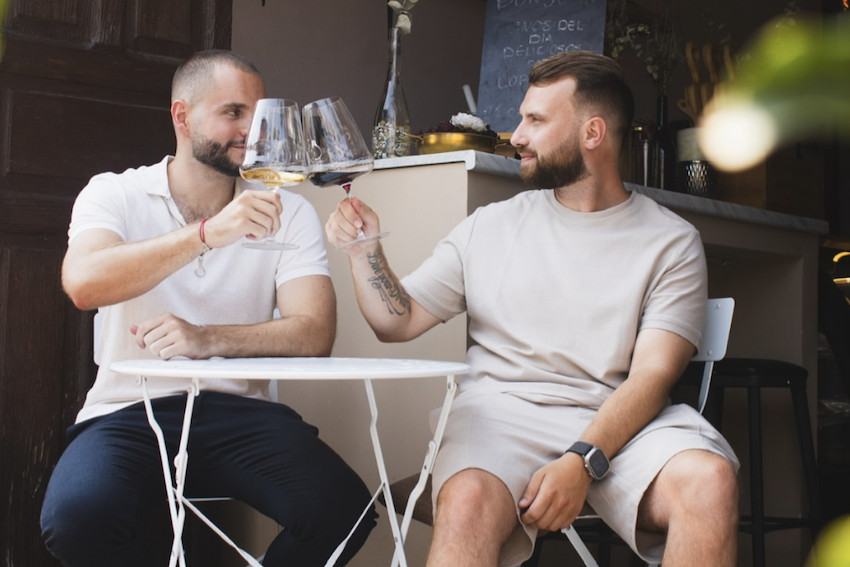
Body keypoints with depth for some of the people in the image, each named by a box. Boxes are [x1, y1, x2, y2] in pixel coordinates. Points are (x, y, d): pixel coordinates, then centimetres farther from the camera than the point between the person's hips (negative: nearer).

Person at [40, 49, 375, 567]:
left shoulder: (287, 212, 7)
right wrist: (208, 233, -30)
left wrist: (208, 340, -23)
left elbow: (315, 334, -6)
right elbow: (84, 284, -19)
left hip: (237, 409, 2)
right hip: (130, 411, -1)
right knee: (76, 517, -32)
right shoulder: (114, 194, 3)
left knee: (344, 509, -24)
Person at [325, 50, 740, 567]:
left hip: (619, 423, 0)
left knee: (709, 481, -32)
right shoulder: (491, 226, 16)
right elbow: (398, 322, 19)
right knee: (467, 503, -35)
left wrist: (582, 461, -20)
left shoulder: (671, 243, 7)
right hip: (503, 411, 0)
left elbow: (653, 375, -5)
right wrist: (365, 251, 0)